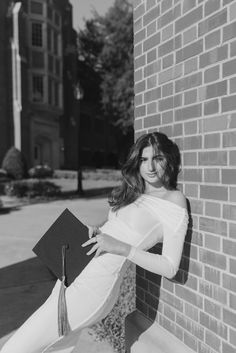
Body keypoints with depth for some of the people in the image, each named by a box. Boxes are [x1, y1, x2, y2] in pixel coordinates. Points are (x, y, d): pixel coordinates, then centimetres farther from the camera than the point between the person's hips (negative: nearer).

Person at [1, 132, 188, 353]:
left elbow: (170, 267, -12)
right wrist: (95, 232, 1)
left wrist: (123, 248, -20)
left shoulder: (174, 201, -9)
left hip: (91, 289, -8)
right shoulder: (134, 191, 12)